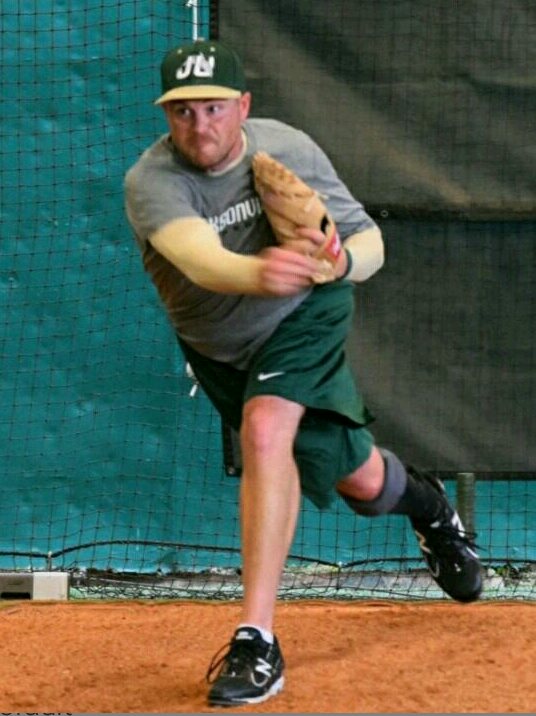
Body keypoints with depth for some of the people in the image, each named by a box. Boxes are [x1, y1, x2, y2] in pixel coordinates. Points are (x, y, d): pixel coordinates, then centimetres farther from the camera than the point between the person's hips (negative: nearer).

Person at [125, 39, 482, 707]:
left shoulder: (288, 150, -24)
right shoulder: (151, 181, -30)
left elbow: (371, 245, -17)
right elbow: (200, 257, -50)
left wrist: (339, 262, -42)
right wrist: (256, 273, -73)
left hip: (304, 321, -2)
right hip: (217, 346, 2)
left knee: (266, 432, -30)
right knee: (355, 481, 11)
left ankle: (257, 639, -29)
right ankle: (421, 502, 50)